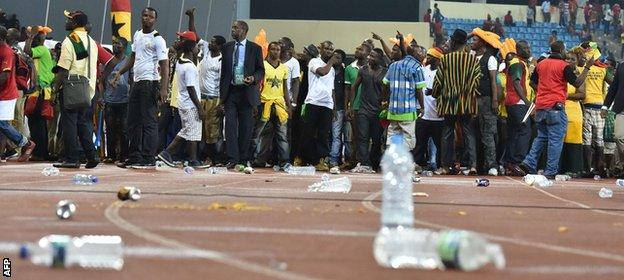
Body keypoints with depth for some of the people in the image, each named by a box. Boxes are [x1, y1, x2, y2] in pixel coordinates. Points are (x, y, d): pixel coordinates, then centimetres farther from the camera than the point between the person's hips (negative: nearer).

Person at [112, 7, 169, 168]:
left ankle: (149, 159, -6)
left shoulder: (157, 39, -9)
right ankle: (134, 157, 16)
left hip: (150, 83, -9)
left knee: (149, 122, -8)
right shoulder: (137, 35, 15)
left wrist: (164, 88, -23)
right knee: (133, 122, 10)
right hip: (137, 82, 9)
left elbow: (164, 65, -14)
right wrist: (120, 72, 21)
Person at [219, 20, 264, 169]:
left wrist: (253, 78, -17)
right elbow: (223, 71, 13)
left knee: (246, 127, 3)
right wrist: (222, 95, 9)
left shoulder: (255, 48, 2)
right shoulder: (227, 47, 11)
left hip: (247, 92, -2)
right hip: (230, 91, 2)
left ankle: (244, 158, 13)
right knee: (230, 126, -6)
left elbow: (261, 70, 6)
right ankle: (232, 158, -6)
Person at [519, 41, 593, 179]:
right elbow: (577, 83, -9)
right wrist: (587, 67, -4)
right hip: (555, 107, -6)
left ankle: (529, 163, 5)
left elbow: (533, 81, 19)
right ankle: (550, 171, -3)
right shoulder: (564, 66, -8)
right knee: (556, 140, -2)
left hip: (540, 106, 6)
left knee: (541, 137, 17)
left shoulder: (541, 64, 10)